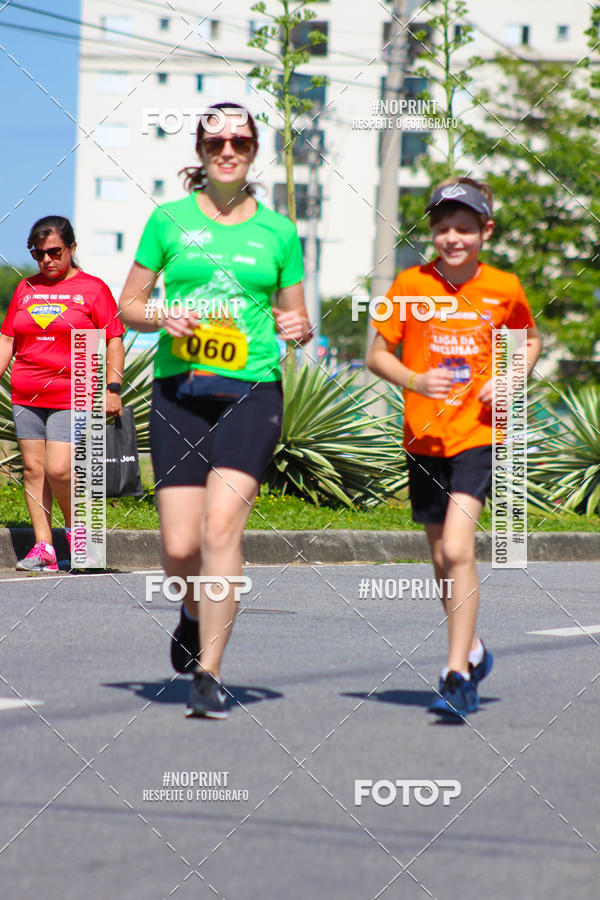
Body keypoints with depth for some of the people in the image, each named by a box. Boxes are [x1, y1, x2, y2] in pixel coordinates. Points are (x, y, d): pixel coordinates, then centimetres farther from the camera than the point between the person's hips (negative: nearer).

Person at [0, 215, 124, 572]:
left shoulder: (92, 288, 2)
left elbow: (114, 341, 0)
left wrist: (113, 388, -7)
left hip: (72, 397, -5)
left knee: (58, 469, -16)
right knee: (33, 468, 2)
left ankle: (76, 527, 10)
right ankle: (43, 547, 6)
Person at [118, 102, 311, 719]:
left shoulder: (277, 230, 9)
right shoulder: (169, 219, 7)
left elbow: (296, 316, 16)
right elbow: (128, 304, 11)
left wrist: (298, 328, -7)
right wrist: (161, 317, -9)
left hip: (252, 390, -1)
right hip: (178, 390, 1)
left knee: (222, 525, -18)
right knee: (179, 548, -4)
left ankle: (209, 674, -13)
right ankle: (196, 614, 32)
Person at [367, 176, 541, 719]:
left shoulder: (504, 289, 0)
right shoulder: (411, 285, -1)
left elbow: (530, 340, 18)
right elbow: (377, 355, 2)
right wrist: (415, 381, -17)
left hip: (478, 434, -2)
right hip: (424, 436, 2)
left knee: (457, 549, -19)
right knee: (443, 559, 12)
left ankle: (458, 676, -18)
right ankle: (473, 650, 36)